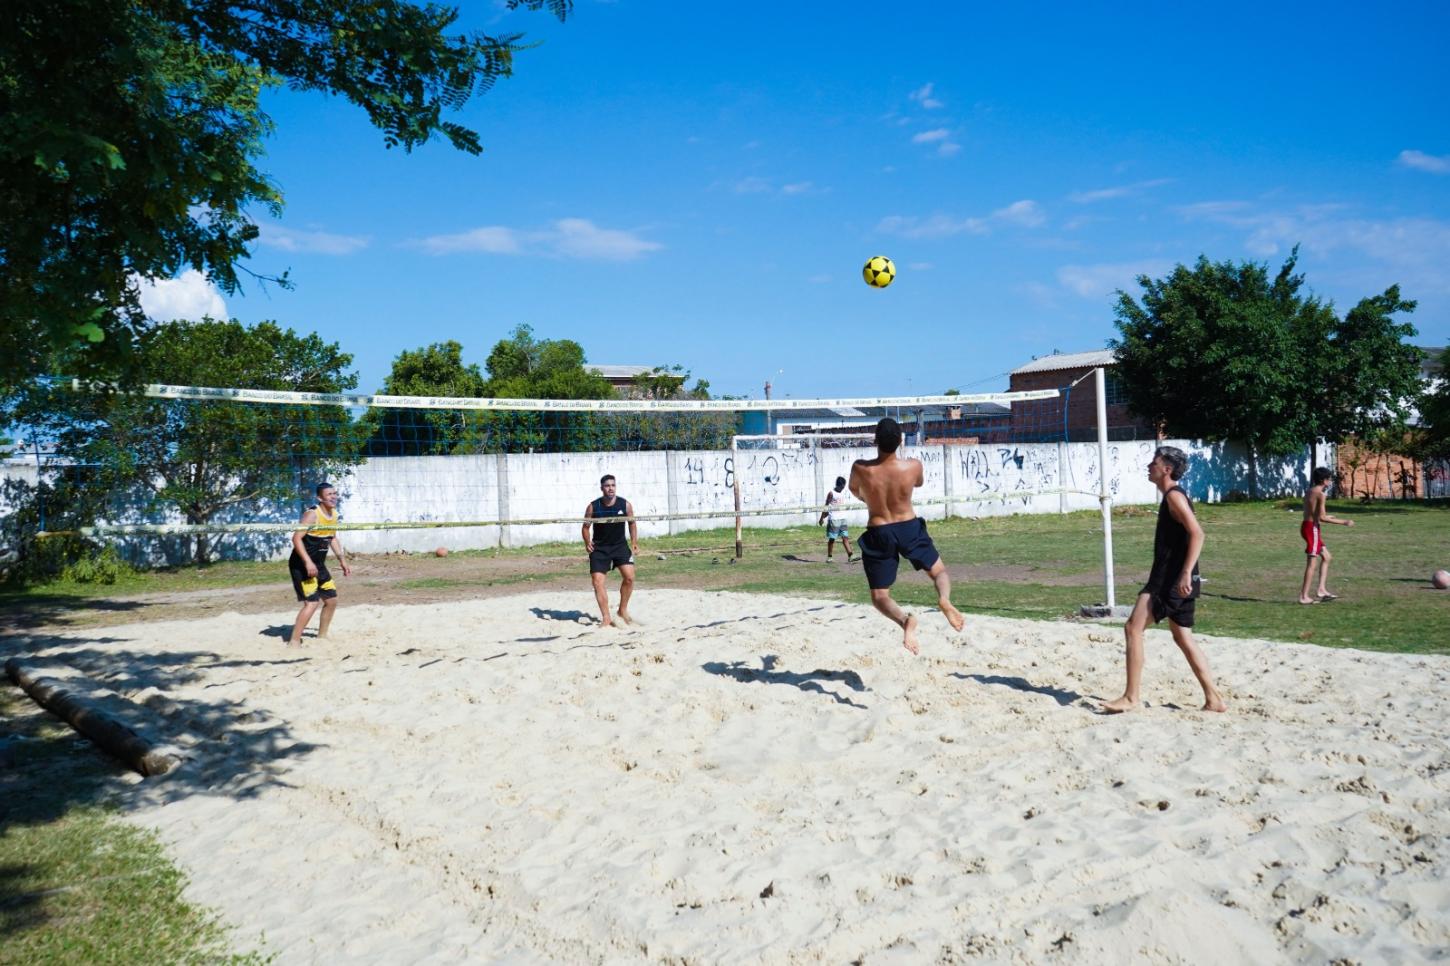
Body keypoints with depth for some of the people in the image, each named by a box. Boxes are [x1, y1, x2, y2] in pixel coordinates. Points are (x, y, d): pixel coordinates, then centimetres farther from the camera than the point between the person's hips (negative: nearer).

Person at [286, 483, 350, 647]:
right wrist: (308, 562, -32)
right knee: (312, 603, -16)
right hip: (302, 565, -9)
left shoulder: (334, 514, 6)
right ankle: (294, 641, -7)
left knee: (331, 600, 14)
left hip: (318, 564, 9)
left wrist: (342, 559, 17)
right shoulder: (312, 514, -19)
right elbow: (296, 538, -25)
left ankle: (322, 635, 31)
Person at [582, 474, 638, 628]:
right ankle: (606, 619, 1)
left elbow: (632, 523, 7)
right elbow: (585, 526, 1)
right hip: (599, 548, 0)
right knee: (597, 581, -9)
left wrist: (634, 543, 1)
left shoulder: (625, 505, -8)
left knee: (629, 577, -13)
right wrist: (587, 542, -15)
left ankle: (623, 610, 10)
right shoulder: (593, 507, -10)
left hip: (620, 545, 1)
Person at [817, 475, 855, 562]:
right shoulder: (831, 493, -9)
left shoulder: (843, 492, 9)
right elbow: (826, 507, -8)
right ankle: (829, 557, 10)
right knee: (832, 539, 1)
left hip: (842, 518, 6)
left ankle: (850, 557, -4)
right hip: (833, 519, -6)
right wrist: (822, 518, -9)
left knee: (845, 537, 0)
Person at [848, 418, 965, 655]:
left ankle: (905, 620, -25)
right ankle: (944, 599, -15)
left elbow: (853, 489, 8)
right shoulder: (913, 466, -13)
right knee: (939, 571, 21)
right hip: (910, 528, 1)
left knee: (880, 597, 9)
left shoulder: (860, 469, -16)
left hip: (879, 535, -1)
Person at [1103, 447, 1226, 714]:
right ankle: (1214, 699, 17)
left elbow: (1197, 534, -24)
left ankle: (1131, 698, -8)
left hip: (1172, 579, -10)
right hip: (1175, 579, 10)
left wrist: (1185, 573, -29)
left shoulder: (1174, 496, -13)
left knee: (1133, 627, -10)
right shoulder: (1172, 496, 17)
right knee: (1182, 637, 14)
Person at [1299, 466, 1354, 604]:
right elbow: (1322, 518, -17)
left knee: (1327, 557, 18)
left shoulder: (1310, 492, 13)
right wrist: (1344, 522, -12)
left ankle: (1322, 590, 16)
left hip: (1306, 525, 9)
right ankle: (1304, 597, -2)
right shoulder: (1320, 494, -14)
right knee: (1312, 562, -4)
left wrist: (1327, 517, 30)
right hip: (1312, 528, -9)